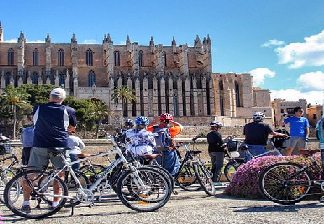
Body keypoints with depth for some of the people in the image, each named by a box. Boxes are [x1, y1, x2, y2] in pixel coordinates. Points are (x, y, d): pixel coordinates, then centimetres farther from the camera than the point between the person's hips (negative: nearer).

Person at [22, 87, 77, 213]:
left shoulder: (38, 108, 5)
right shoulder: (68, 111, 1)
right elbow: (73, 126, 13)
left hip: (39, 145, 1)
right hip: (59, 145, -1)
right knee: (59, 173, 12)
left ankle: (26, 202, 7)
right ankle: (56, 202, 12)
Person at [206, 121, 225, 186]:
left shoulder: (208, 135, 8)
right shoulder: (218, 134, -14)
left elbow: (208, 142, 11)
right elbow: (221, 143, -15)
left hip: (211, 151, 8)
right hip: (218, 151, -8)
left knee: (213, 166, 15)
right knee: (218, 166, -2)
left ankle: (212, 180, 17)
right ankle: (216, 180, -4)